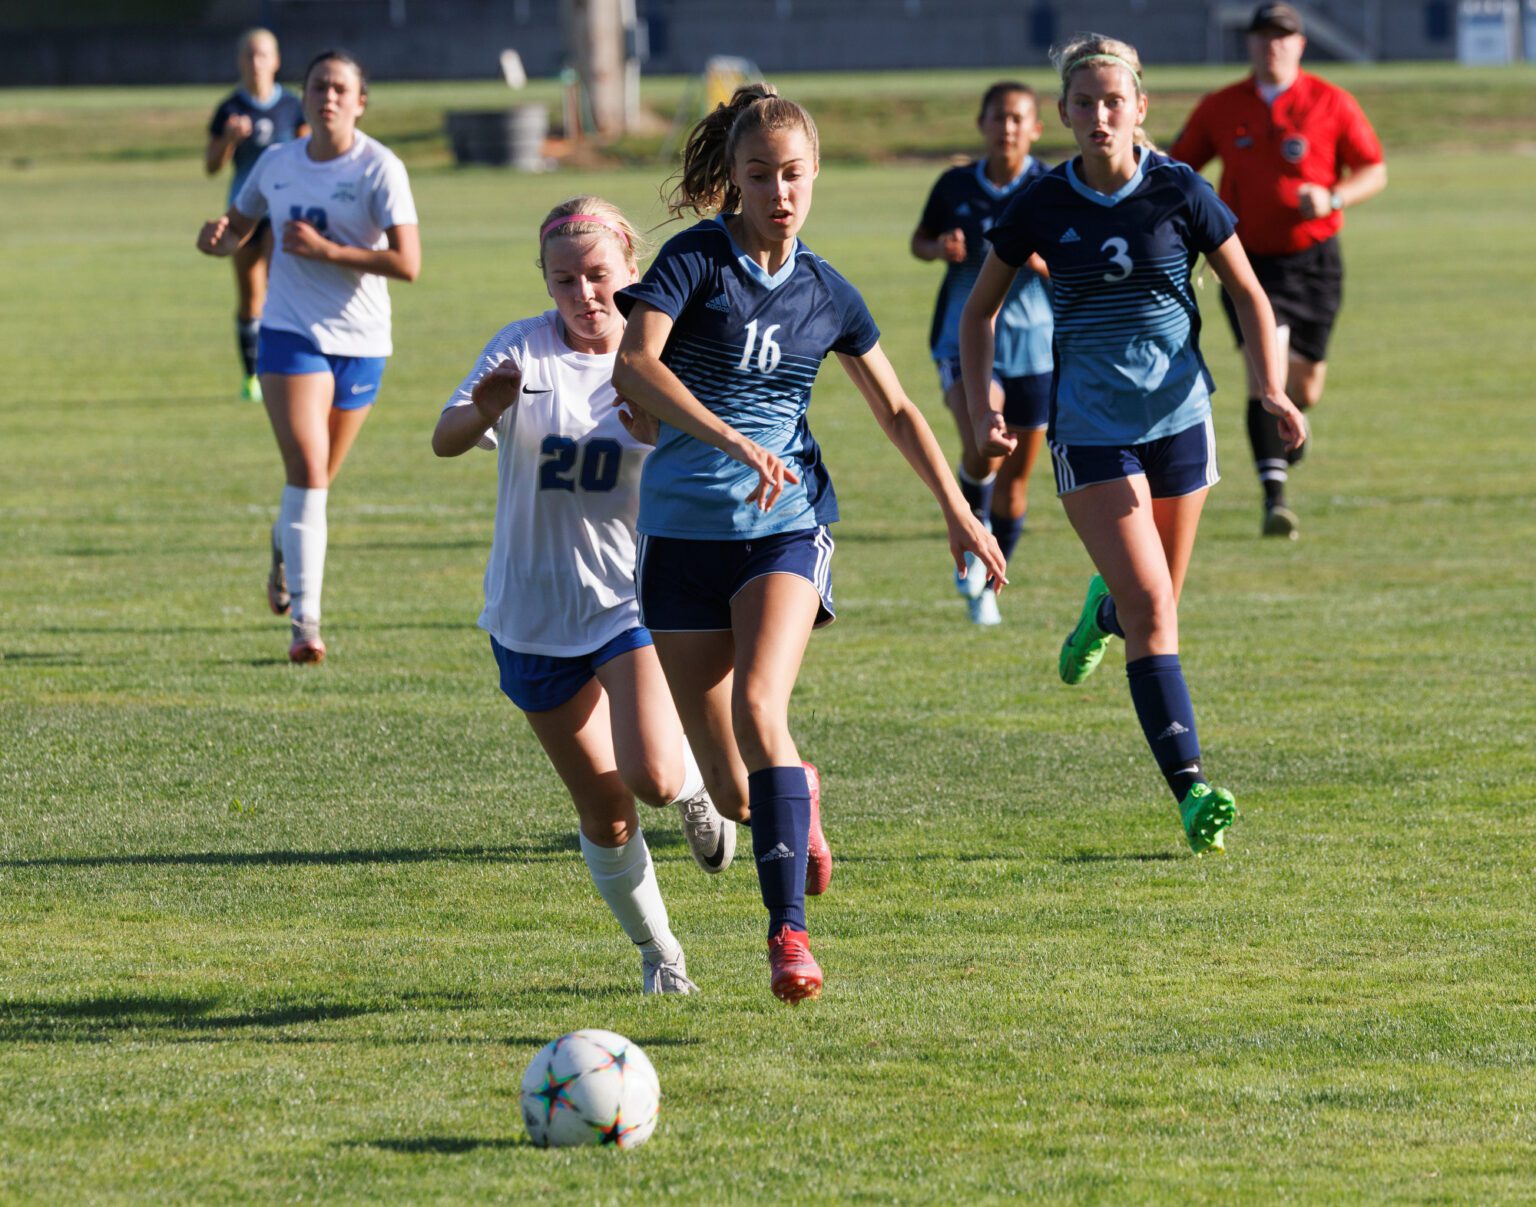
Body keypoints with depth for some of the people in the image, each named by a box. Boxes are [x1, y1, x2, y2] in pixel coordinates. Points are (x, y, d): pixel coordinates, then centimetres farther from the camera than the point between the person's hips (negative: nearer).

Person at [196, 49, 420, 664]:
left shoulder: (379, 168, -9)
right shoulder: (277, 164, 3)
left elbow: (408, 262, -16)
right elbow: (238, 228, 19)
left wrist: (326, 249, -23)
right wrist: (217, 238, -6)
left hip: (360, 341, 0)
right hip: (292, 333, 0)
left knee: (318, 480, 13)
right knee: (306, 471, -16)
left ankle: (286, 548, 49)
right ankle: (305, 620, -18)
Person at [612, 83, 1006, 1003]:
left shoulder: (828, 294, 7)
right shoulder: (699, 258, -5)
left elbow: (897, 409, 21)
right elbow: (633, 366, -21)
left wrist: (958, 510, 16)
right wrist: (731, 441, -32)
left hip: (786, 523, 1)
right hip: (684, 530, -1)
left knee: (759, 705, -27)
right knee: (731, 791, 2)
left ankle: (789, 930, -26)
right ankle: (799, 799, 40)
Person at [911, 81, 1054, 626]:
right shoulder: (955, 186, 1)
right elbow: (919, 239, 16)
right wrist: (939, 249, -7)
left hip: (1034, 341, 0)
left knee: (1015, 479, 7)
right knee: (983, 449, -26)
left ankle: (987, 588, 28)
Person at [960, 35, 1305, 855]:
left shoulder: (1180, 193, -6)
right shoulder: (1042, 207, -4)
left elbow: (1247, 293, 5)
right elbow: (979, 309, 9)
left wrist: (1272, 388, -9)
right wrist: (982, 410, -3)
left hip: (1178, 418, 1)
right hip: (1089, 426, -1)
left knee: (1153, 600, 12)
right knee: (1151, 603, -15)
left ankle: (1104, 610, 52)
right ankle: (1191, 790, -18)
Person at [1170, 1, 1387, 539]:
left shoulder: (1331, 103, -2)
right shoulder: (1220, 109, 2)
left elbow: (1374, 171, 3)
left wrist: (1333, 198, -16)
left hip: (1313, 260, 1)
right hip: (1249, 260, -1)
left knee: (1305, 388, 9)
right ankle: (1275, 497, -23)